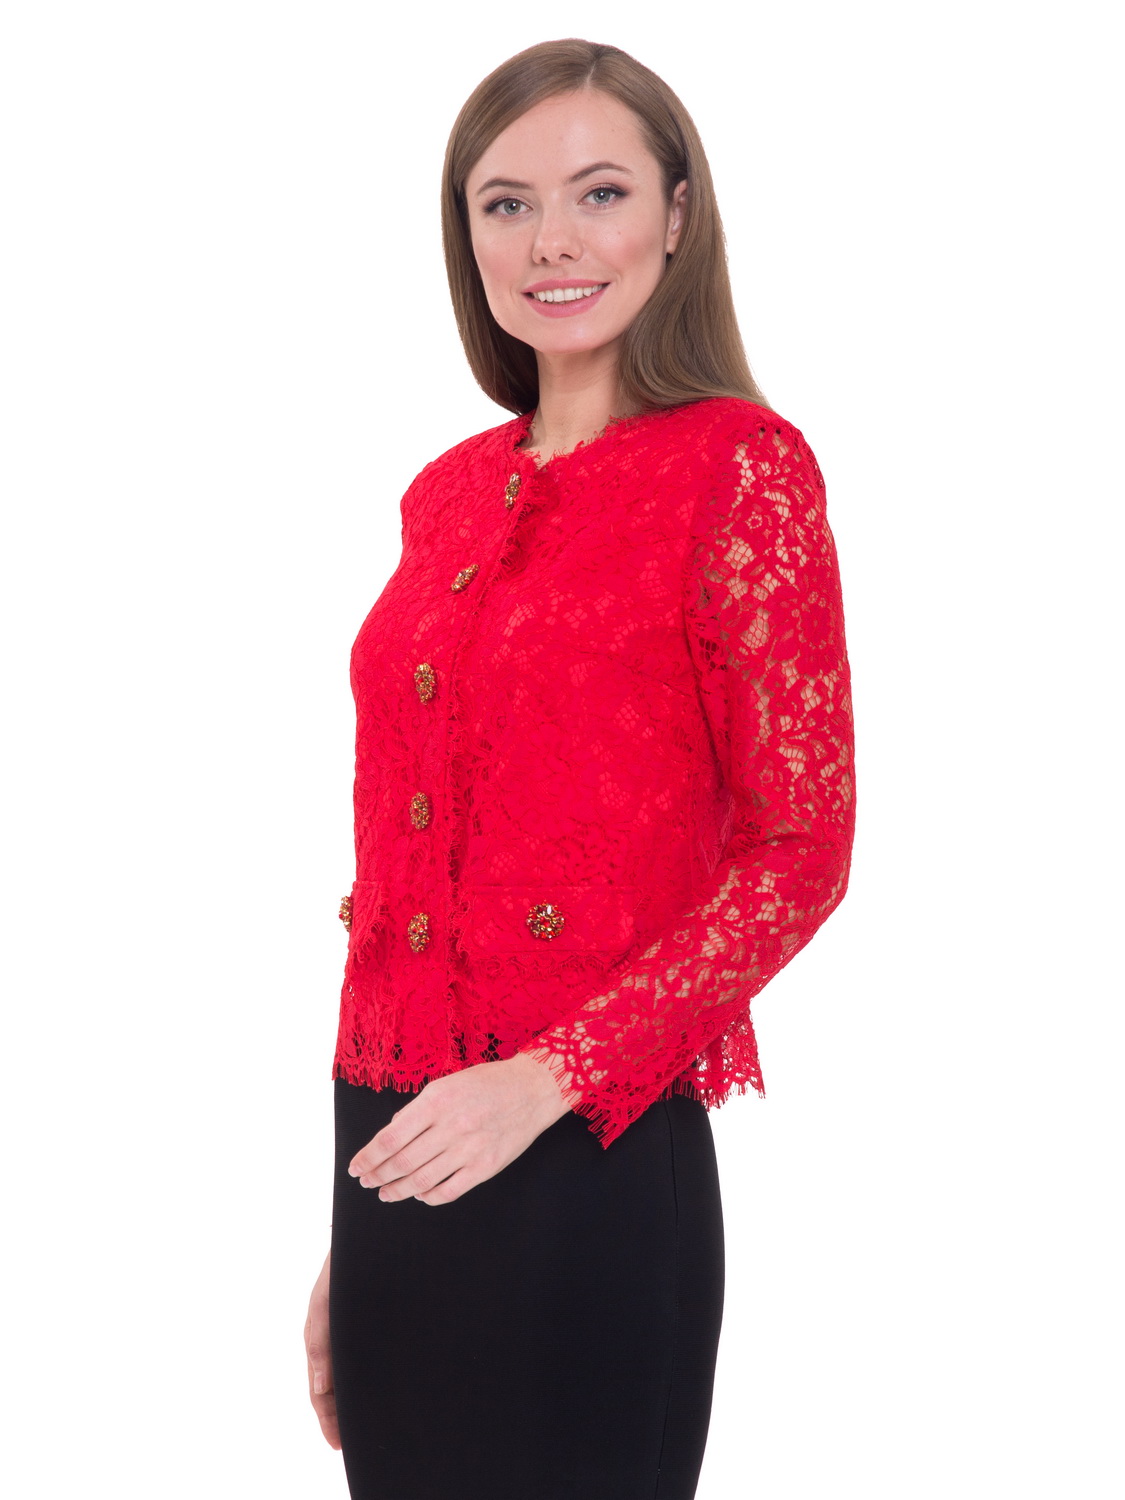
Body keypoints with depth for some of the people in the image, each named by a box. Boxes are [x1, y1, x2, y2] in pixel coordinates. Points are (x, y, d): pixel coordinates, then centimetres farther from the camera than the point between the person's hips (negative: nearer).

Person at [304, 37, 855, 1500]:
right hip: (393, 1159, 6)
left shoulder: (738, 467, -7)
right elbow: (398, 867, 13)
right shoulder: (451, 494, 10)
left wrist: (550, 1078, -18)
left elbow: (800, 854, -10)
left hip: (589, 1160, -6)